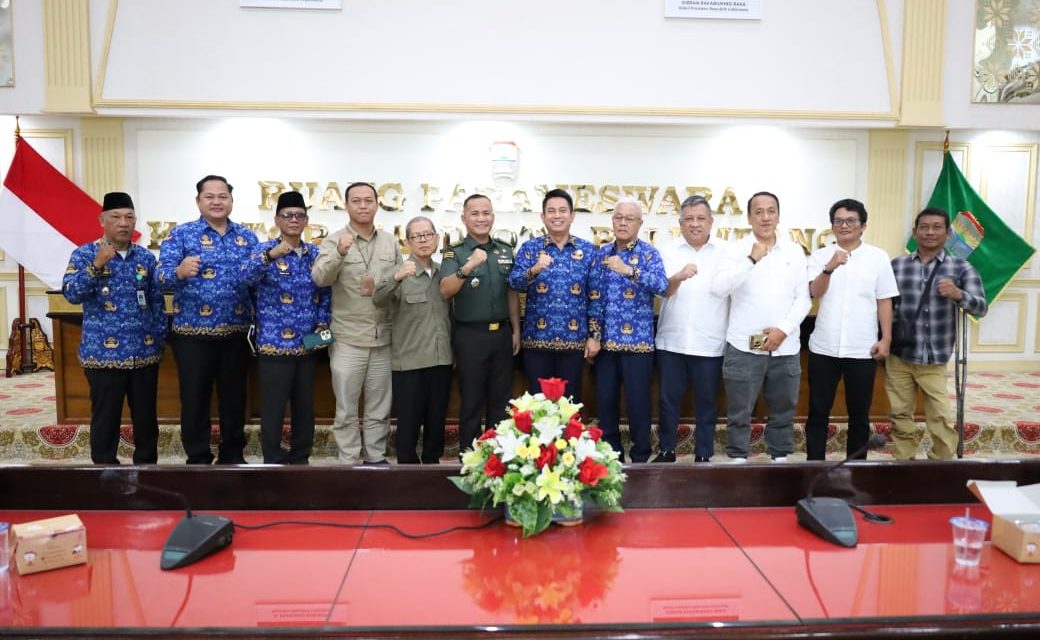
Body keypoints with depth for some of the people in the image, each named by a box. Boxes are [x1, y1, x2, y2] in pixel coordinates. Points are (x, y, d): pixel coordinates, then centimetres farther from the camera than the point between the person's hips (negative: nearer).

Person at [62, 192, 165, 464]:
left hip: (145, 352, 3)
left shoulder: (146, 257, 8)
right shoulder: (84, 254, -2)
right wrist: (96, 265, -25)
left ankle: (147, 464, 26)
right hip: (104, 353, -3)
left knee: (146, 415, 11)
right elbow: (71, 294, -14)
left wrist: (160, 339, 7)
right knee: (106, 418, 6)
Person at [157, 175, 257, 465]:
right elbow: (161, 276, -12)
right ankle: (198, 458, 22)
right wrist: (179, 272, -35)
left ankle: (233, 453, 28)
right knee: (194, 397, 6)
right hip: (193, 332, -2)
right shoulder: (181, 234, -2)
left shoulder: (247, 236, 8)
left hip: (237, 331, 3)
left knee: (234, 395, 13)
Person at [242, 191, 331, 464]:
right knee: (273, 407, 2)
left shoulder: (316, 254, 9)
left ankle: (301, 458, 27)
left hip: (308, 344, 4)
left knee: (305, 405, 12)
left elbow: (325, 293, 14)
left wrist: (322, 324, 1)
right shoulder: (265, 250, -4)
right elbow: (246, 277, -24)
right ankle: (274, 462, 16)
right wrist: (271, 255, -39)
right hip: (275, 343, -4)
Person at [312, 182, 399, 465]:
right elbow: (319, 278, -19)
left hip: (384, 338, 3)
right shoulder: (334, 241, -4)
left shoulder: (391, 241, 9)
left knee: (380, 408, 13)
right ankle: (349, 463, 19)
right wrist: (339, 253, -36)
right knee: (346, 410, 6)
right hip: (347, 339, -3)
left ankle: (377, 459, 26)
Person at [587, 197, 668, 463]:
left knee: (637, 401, 2)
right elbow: (594, 297, 6)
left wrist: (628, 270, -33)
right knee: (605, 400, 9)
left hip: (637, 341, -4)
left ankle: (640, 456, 18)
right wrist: (594, 335, -1)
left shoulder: (648, 253, -2)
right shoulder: (601, 254, 9)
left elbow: (661, 285, -21)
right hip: (606, 340, 4)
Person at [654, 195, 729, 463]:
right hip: (671, 340, 1)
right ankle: (666, 451, 23)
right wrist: (678, 277, -28)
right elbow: (662, 290, -7)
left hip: (710, 343, -1)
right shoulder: (668, 250, 4)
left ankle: (704, 456, 20)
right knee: (669, 399, 9)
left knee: (706, 402, 8)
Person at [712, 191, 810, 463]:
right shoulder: (736, 249, -1)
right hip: (743, 347, -3)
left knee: (782, 412, 13)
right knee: (739, 413, 4)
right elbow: (719, 288, -15)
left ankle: (781, 459, 26)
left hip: (785, 347, 3)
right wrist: (751, 259, -20)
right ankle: (738, 461, 14)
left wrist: (783, 329, -9)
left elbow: (803, 298, 4)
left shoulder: (795, 251, 7)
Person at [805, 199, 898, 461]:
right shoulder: (820, 256, 3)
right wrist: (829, 268, -30)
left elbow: (884, 301, 5)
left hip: (862, 349, 0)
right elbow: (815, 292, -12)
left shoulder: (878, 257, 3)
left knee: (859, 414, 10)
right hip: (824, 348, 0)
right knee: (818, 412, 6)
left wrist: (886, 338, -2)